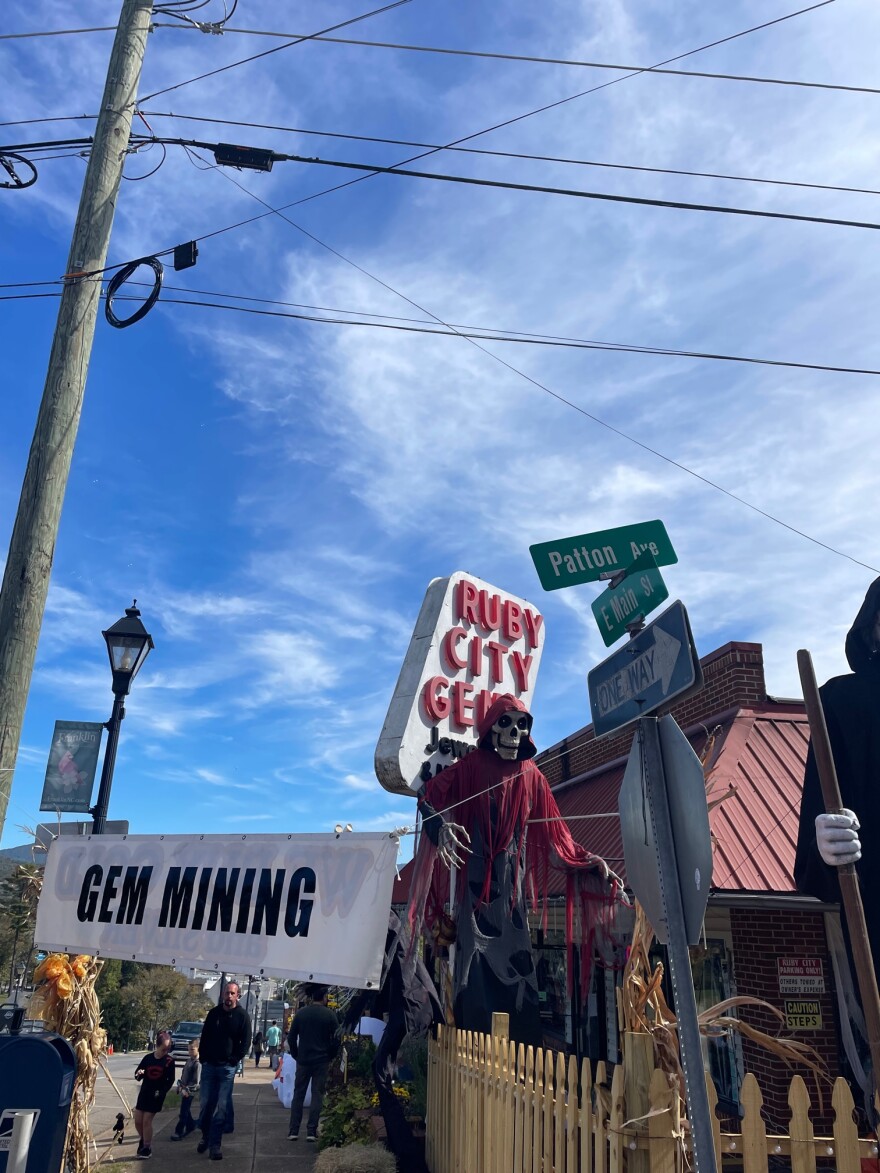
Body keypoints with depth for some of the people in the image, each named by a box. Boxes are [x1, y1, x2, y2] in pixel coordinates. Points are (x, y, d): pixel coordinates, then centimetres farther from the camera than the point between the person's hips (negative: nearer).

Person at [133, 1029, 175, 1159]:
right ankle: (143, 1139, 33)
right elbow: (138, 1075, 3)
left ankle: (147, 1147, 8)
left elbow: (170, 1080, -3)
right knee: (137, 1120, 6)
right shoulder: (148, 1058, -4)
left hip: (157, 1095, -3)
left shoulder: (169, 1061, -8)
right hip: (144, 1092, 4)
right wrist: (138, 1074, -19)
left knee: (147, 1120, -7)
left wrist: (162, 1091, -11)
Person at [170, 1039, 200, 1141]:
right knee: (186, 1110, 19)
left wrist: (186, 1090, -18)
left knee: (183, 1113, -3)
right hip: (184, 1090, 8)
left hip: (189, 1092, -8)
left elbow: (196, 1082, -20)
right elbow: (183, 1075, 16)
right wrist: (180, 1086, 4)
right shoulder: (189, 1060, 8)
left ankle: (179, 1132, 5)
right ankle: (190, 1126, 34)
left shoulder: (198, 1064, -19)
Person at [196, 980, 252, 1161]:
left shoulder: (242, 1016, -5)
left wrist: (234, 1060, -9)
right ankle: (205, 1136, 25)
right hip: (209, 1065, 3)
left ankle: (215, 1144, 3)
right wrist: (203, 1057, 4)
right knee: (206, 1104, 7)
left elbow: (246, 1042, -3)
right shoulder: (214, 1013, 4)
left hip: (227, 1067, -3)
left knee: (222, 1107, -4)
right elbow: (204, 1037, 12)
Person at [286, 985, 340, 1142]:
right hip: (322, 1061, -2)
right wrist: (329, 1056, 8)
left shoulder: (300, 1013, 0)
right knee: (317, 1095, 6)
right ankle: (311, 1131, 3)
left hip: (303, 1060, 2)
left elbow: (291, 1038, 1)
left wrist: (296, 1055, 11)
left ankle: (293, 1131, 9)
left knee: (298, 1095, 10)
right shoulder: (330, 1015, -6)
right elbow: (336, 1039, -5)